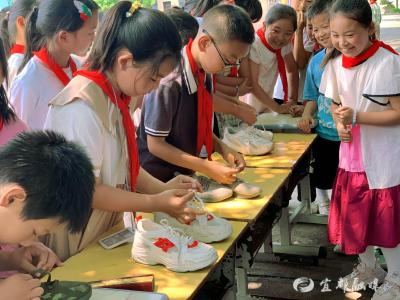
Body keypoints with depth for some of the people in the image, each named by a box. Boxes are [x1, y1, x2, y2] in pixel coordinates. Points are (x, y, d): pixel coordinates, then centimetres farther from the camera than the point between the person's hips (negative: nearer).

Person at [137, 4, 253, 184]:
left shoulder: (206, 74, -2)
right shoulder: (170, 82, -24)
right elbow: (155, 144, -18)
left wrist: (223, 149, -5)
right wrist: (206, 167, -19)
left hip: (184, 173, 6)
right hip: (157, 179, -6)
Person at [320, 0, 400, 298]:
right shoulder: (335, 62, -1)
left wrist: (355, 117, -24)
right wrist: (340, 124, -9)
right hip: (351, 154, 6)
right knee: (353, 214, 15)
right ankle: (368, 266, 38)